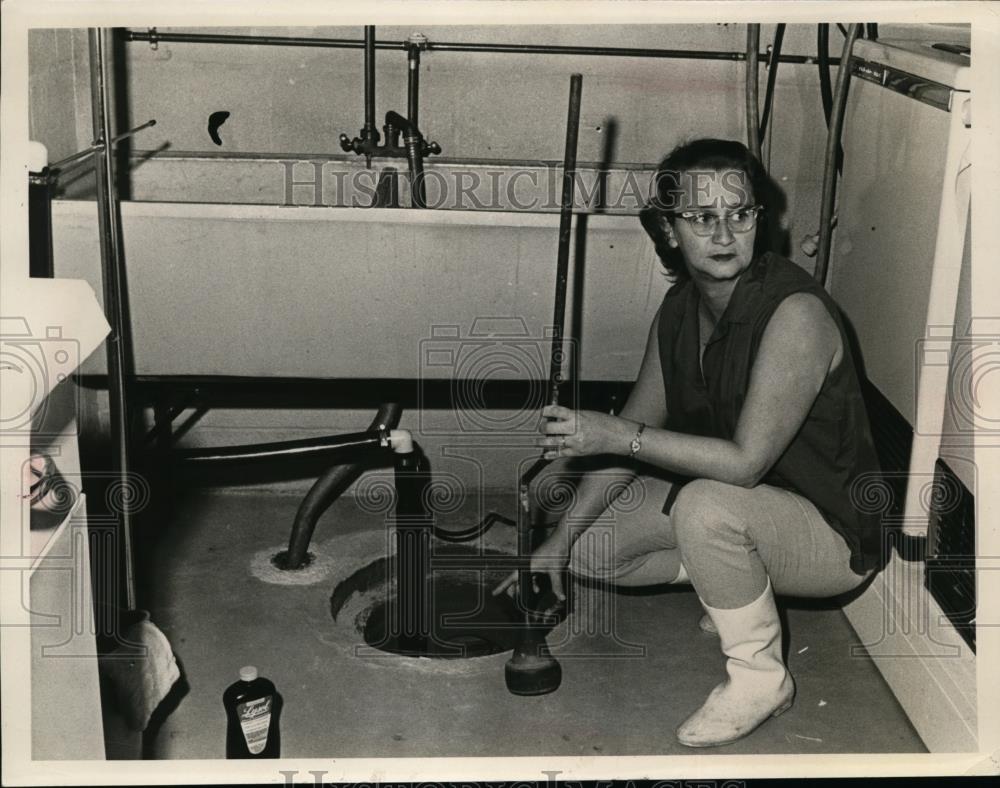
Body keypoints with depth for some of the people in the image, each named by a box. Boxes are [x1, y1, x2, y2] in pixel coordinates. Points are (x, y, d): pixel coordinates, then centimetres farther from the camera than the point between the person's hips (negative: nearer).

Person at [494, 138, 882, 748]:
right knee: (586, 542, 2)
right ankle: (739, 587, 16)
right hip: (734, 502, 8)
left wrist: (619, 435, -32)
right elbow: (631, 436, 2)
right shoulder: (681, 308, -2)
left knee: (706, 504, -38)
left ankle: (761, 677, -13)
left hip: (832, 531, -7)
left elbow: (746, 461, -33)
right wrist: (558, 541, -3)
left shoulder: (795, 312, -27)